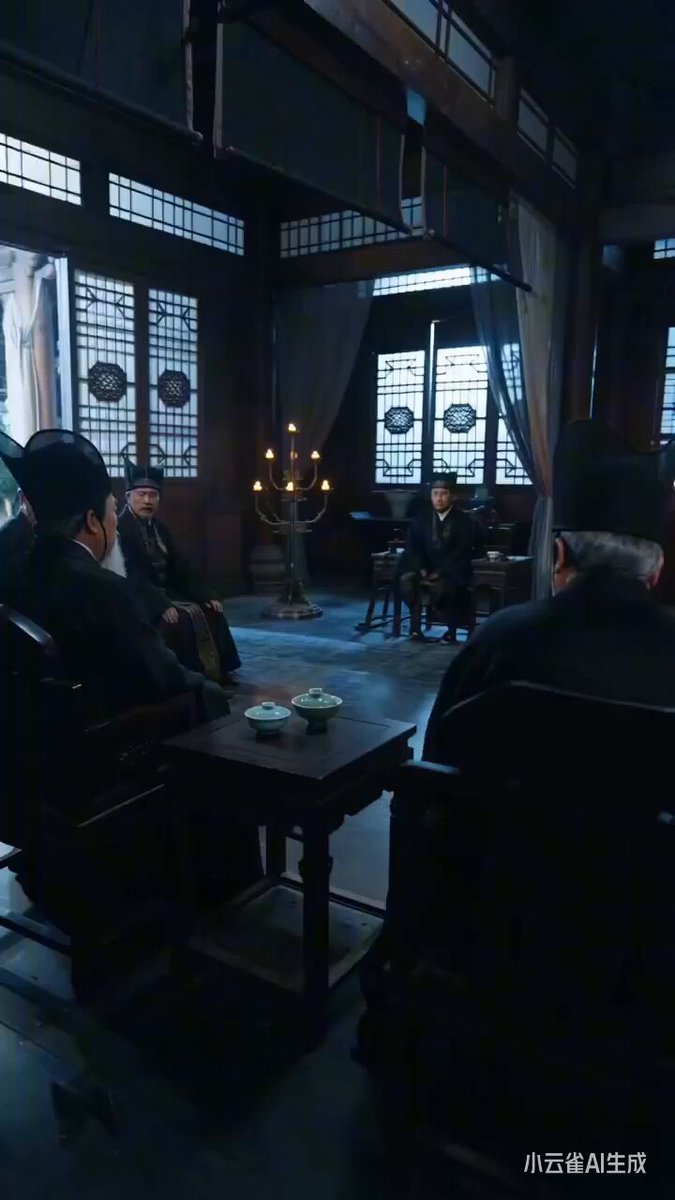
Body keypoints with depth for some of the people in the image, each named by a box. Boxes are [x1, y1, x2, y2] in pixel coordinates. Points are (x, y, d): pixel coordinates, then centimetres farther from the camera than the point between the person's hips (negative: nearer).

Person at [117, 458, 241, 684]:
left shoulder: (159, 528, 13)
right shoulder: (120, 528, -14)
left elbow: (180, 567, 11)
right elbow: (132, 577, -23)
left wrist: (206, 596, 0)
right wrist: (162, 606, -31)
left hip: (168, 593, 8)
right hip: (140, 600, -8)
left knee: (211, 613, -6)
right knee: (181, 619, -29)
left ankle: (217, 674, -1)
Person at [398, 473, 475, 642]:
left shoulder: (464, 521, -3)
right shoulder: (421, 518, 10)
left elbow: (460, 555, -11)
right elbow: (412, 547, 4)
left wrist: (439, 573, -21)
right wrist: (422, 569, -14)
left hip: (452, 572, -4)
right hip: (426, 569, 4)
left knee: (439, 588, -35)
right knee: (406, 579, -27)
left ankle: (451, 628, -10)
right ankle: (415, 625, -18)